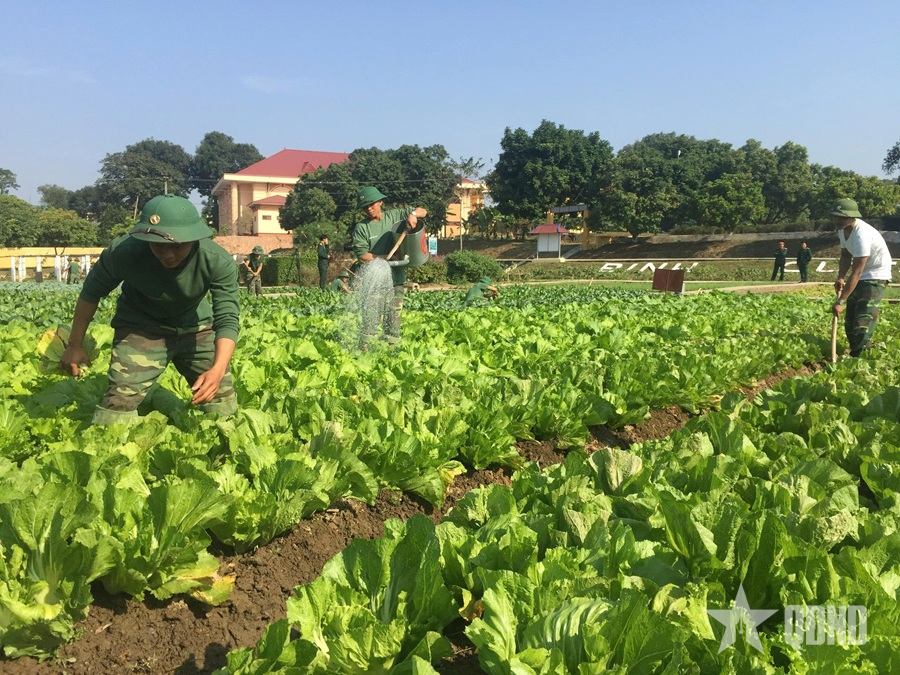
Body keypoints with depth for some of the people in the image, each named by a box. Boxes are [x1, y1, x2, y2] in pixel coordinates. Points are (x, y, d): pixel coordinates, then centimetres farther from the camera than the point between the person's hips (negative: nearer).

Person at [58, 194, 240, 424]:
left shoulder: (218, 261, -29)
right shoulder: (124, 251, -29)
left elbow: (227, 318, -31)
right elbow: (92, 291, -10)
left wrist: (218, 369, -47)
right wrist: (75, 344, -4)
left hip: (196, 326, 2)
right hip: (141, 326, -1)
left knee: (226, 410, 8)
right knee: (118, 406, -19)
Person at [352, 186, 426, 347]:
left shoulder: (394, 215, 8)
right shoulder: (362, 228, -1)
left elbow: (423, 211, 15)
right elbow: (361, 255, -9)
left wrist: (413, 214, -7)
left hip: (395, 279, 3)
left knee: (393, 318, 9)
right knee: (371, 319, -11)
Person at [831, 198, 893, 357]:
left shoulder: (862, 234, -31)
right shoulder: (842, 230, -4)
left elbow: (856, 272, -32)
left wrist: (840, 301, -33)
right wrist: (840, 278, -8)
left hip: (875, 275, -9)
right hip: (860, 276, 9)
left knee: (863, 322, -17)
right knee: (850, 319, 10)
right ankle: (855, 355, 21)